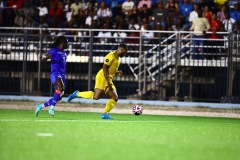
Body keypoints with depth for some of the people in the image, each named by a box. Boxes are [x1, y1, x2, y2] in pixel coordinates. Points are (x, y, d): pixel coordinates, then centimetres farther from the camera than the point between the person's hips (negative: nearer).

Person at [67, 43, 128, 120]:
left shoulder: (117, 58, 20)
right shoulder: (111, 56, -11)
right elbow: (105, 69, -18)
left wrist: (117, 72, 13)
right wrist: (108, 82, -23)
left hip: (108, 79, 10)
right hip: (102, 77, -10)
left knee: (115, 98, 0)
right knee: (96, 96, -21)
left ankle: (105, 114, -1)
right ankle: (77, 94, -5)